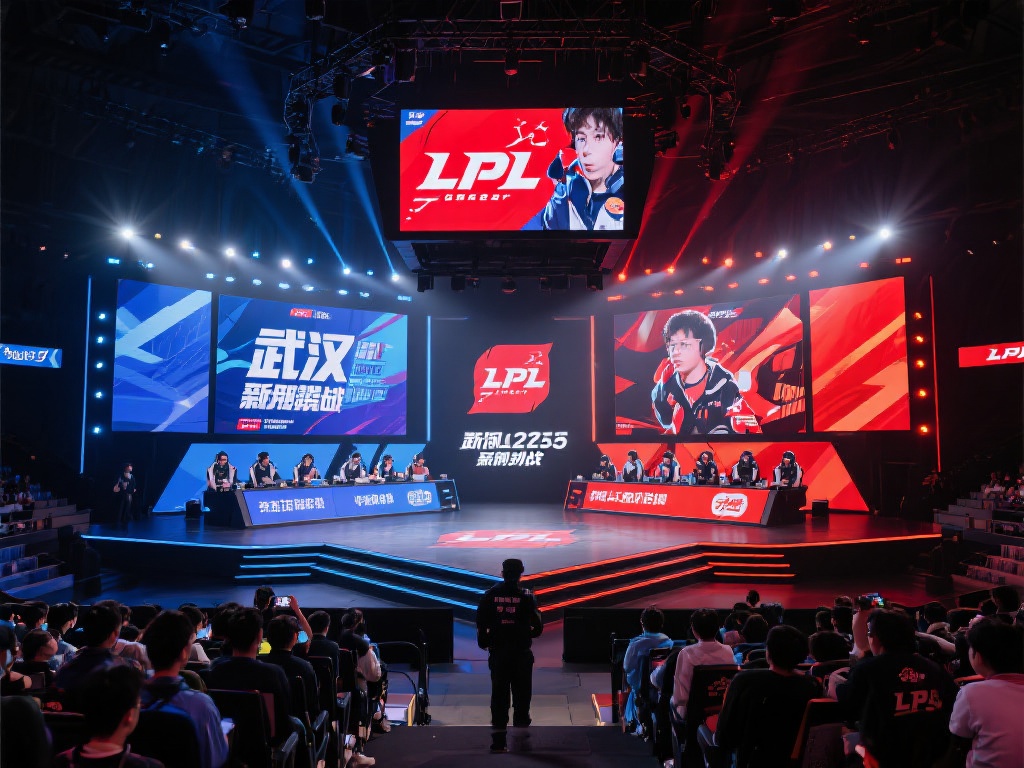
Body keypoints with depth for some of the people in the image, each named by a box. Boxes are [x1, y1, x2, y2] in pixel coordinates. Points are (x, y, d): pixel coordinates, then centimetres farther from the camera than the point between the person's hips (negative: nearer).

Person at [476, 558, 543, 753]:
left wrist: (483, 642, 13)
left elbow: (481, 623, -2)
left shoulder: (490, 594, -2)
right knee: (521, 693, 11)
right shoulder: (526, 595, -7)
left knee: (499, 694, 9)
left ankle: (499, 740, 10)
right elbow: (537, 626, -8)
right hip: (521, 652, -2)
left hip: (498, 652, 2)